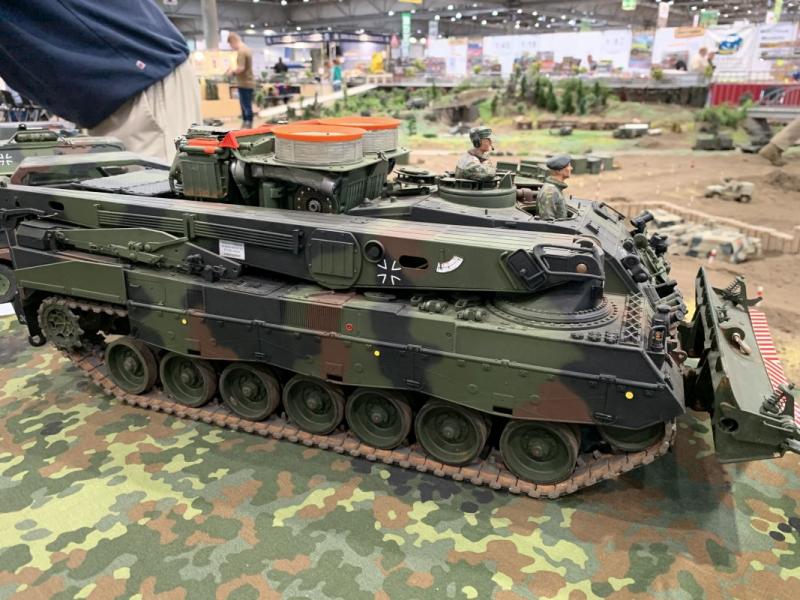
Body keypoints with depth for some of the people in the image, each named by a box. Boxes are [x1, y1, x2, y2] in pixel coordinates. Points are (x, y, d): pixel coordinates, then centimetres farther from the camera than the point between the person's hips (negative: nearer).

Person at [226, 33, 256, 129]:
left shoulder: (241, 51, -17)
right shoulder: (247, 49, 14)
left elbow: (241, 68, -24)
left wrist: (232, 71, -6)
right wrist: (234, 70, 15)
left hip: (244, 83, -10)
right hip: (249, 82, 10)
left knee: (246, 107, -5)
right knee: (246, 106, 14)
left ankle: (247, 127, -2)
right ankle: (245, 127, 21)